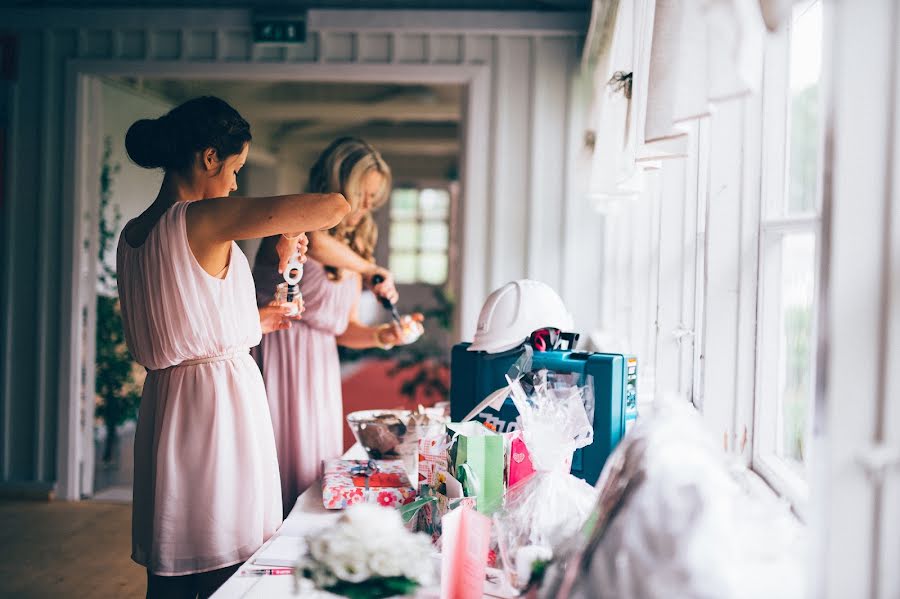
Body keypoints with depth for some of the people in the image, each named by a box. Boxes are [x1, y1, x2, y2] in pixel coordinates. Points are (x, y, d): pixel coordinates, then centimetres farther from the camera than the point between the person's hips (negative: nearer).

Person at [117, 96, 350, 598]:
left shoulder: (132, 234, 7)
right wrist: (292, 228, 0)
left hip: (163, 402, 8)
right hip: (221, 399, -8)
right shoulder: (206, 219, -17)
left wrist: (251, 321, 23)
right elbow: (336, 207, -21)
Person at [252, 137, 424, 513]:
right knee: (279, 469, -5)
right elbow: (313, 243, -36)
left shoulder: (352, 251, 14)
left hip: (320, 371, 7)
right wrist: (371, 270, -24)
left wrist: (381, 336, -6)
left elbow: (344, 329, 13)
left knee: (313, 465, 10)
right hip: (278, 364, -7)